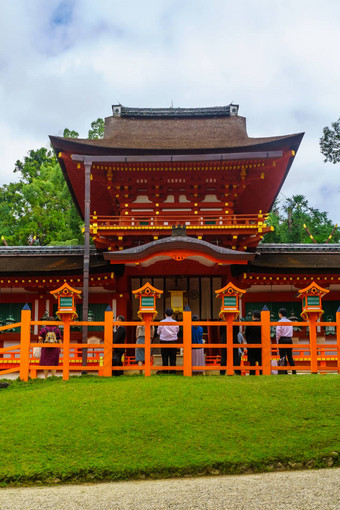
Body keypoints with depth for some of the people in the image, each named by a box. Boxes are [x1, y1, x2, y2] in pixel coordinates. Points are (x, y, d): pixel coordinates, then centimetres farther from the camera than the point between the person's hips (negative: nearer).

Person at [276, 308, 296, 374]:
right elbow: (291, 332, 14)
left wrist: (277, 341, -4)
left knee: (283, 356, -2)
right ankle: (294, 371, 7)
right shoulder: (290, 322, 11)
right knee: (290, 356, 9)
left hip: (282, 339, -5)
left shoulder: (280, 322, -7)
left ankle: (284, 371, -3)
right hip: (289, 339, 5)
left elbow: (278, 332, -12)